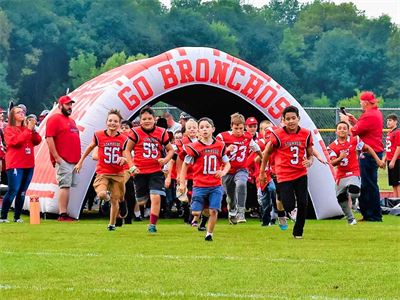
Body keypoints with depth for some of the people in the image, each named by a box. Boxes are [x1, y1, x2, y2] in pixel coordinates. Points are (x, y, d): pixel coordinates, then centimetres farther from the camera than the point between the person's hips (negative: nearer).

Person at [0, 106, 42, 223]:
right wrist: (28, 130, -16)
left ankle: (17, 217, 12)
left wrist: (33, 129, -8)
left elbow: (37, 141, 7)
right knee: (13, 191, -12)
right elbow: (16, 141, -17)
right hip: (15, 165, -6)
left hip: (28, 165, 6)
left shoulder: (27, 128, 16)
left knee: (22, 193, 6)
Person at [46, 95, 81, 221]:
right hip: (63, 161, -9)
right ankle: (62, 214, -14)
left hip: (74, 160, 9)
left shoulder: (71, 120, 23)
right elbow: (49, 139, -13)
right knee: (65, 186, -13)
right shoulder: (54, 119, -5)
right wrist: (57, 157, -17)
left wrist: (79, 157, 20)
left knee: (68, 186, 8)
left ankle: (65, 213, 10)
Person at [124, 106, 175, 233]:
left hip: (156, 171, 0)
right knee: (141, 200, 11)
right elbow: (127, 151, 2)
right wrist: (132, 166, -9)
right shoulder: (136, 133, -5)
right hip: (140, 172, 0)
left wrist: (166, 159, -8)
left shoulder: (161, 133, 0)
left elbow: (170, 149, 12)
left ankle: (152, 225, -5)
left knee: (156, 198, -15)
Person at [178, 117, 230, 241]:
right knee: (195, 212, -7)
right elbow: (185, 164, 6)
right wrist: (182, 183, 1)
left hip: (216, 185, 2)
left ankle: (209, 234, 9)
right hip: (199, 185, -1)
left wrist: (223, 172, -9)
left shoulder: (220, 146, 4)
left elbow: (227, 163, 14)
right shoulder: (194, 147, -4)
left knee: (213, 211, -9)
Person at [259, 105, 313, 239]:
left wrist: (309, 161, -14)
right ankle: (279, 201, 27)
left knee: (303, 204, -2)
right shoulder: (278, 135, -10)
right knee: (289, 206, -10)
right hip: (284, 175, -3)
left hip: (301, 174, 3)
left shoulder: (306, 134, -1)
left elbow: (310, 154, 11)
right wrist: (262, 173, 7)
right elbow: (267, 153, 3)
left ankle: (298, 232, 17)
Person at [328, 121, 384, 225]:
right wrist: (340, 158, -33)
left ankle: (352, 200, 11)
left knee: (354, 192, -27)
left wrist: (378, 160, 3)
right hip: (341, 175, 3)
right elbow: (332, 163, -13)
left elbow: (367, 148, 4)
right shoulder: (332, 146, -4)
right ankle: (350, 219, 24)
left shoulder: (354, 141, -6)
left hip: (353, 173, -3)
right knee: (341, 199, 6)